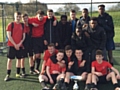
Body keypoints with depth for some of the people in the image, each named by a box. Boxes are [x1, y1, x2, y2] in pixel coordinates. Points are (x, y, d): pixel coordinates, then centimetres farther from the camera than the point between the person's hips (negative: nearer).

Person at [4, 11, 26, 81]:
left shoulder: (22, 25, 8)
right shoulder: (10, 25, -3)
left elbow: (24, 36, 8)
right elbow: (9, 36, -7)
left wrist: (20, 43, -6)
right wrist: (15, 44, -11)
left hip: (20, 45, 4)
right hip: (12, 45, -4)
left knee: (19, 59, 9)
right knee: (10, 59, -2)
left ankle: (18, 73, 20)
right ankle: (8, 75, 1)